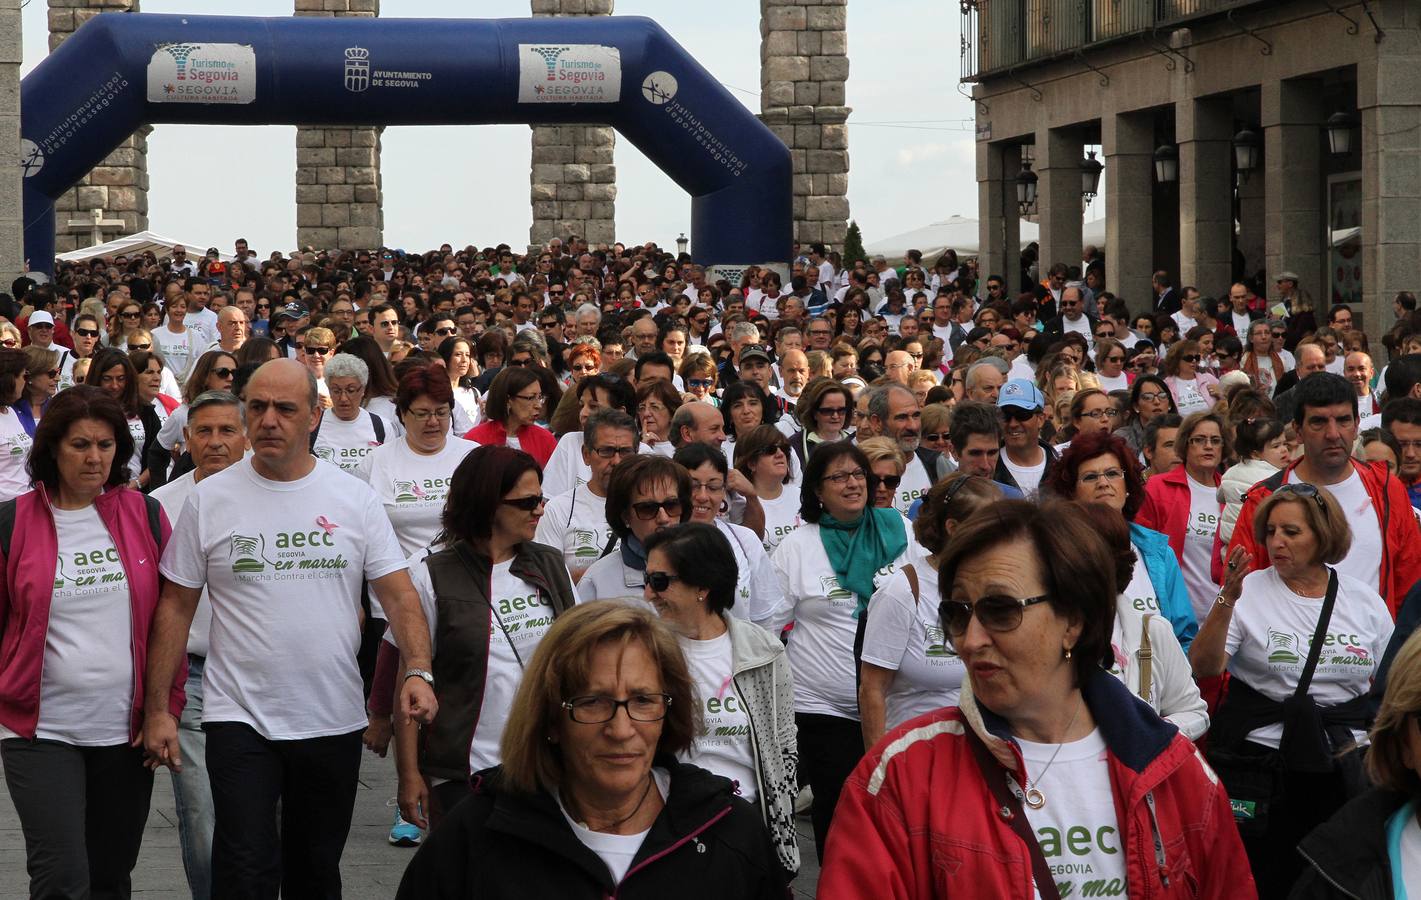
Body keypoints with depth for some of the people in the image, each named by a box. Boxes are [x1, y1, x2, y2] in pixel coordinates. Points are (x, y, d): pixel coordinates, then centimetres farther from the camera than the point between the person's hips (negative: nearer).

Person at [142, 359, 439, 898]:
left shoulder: (354, 499, 1)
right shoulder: (209, 499, -1)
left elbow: (399, 594, -2)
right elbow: (176, 607, 2)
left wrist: (417, 671, -19)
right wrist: (157, 709, -3)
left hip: (334, 722, 2)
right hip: (240, 719, -2)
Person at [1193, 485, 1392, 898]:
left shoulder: (1364, 600, 6)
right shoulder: (1249, 591, -2)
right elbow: (1204, 667, -13)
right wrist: (1227, 599, -25)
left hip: (1346, 768, 2)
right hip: (1261, 767, -2)